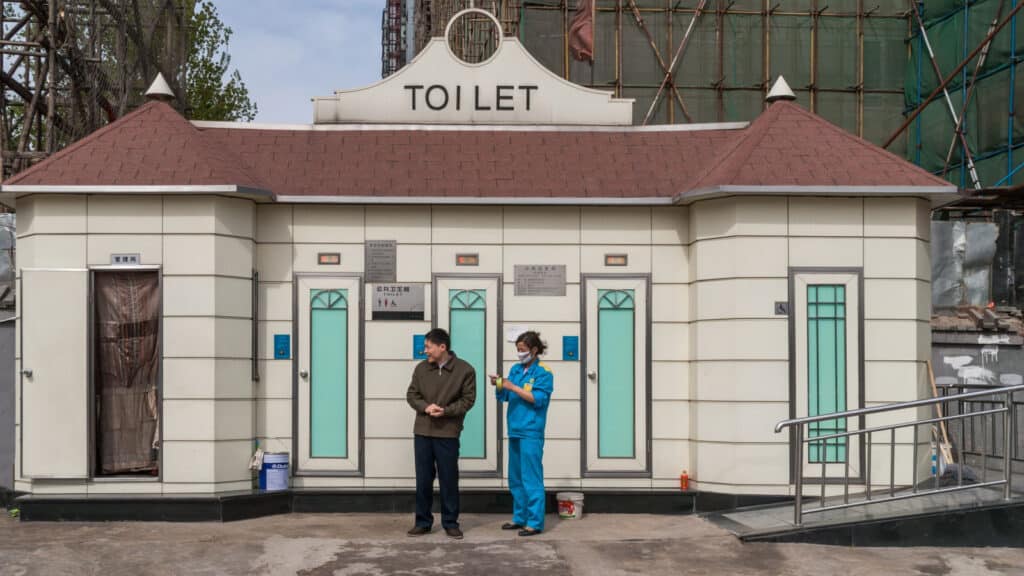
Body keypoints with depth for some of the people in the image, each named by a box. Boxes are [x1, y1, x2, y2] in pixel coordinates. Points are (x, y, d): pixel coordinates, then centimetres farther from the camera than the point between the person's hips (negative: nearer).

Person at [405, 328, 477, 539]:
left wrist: (446, 411, -17)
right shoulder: (421, 368, 5)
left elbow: (468, 399, -4)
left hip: (448, 433, -3)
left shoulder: (465, 370, -5)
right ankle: (423, 522, 19)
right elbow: (411, 394, 9)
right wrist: (425, 407, -11)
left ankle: (450, 523, 17)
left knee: (449, 479, 4)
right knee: (423, 479, 8)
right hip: (422, 431, 3)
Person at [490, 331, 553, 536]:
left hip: (531, 432, -7)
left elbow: (538, 399, -15)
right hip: (514, 429, 7)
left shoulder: (543, 372, -6)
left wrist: (513, 387, -18)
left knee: (531, 478, -6)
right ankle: (519, 518, 24)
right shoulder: (515, 369, 12)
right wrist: (499, 386, -6)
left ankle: (535, 522, -1)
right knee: (515, 478, 13)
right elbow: (503, 397, 14)